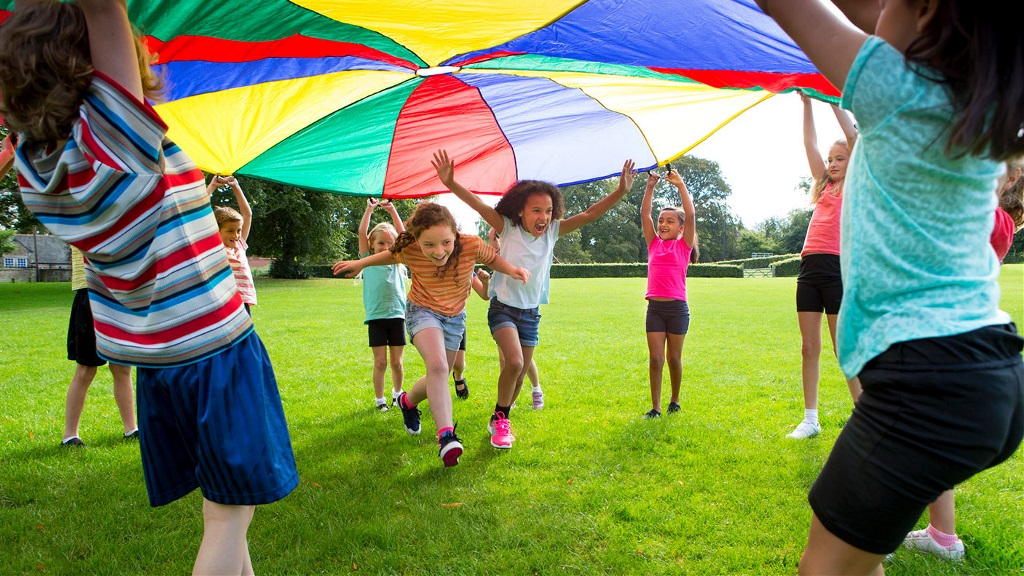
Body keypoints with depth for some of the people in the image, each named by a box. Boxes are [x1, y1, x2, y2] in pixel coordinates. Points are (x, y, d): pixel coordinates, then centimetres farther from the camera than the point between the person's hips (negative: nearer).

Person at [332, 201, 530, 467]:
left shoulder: (471, 245, -28)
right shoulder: (409, 251, -25)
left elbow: (492, 258, -7)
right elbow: (391, 255, 0)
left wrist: (511, 269, -25)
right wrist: (360, 263, -2)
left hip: (455, 316, 3)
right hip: (423, 311, -3)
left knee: (437, 380, 13)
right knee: (438, 367, -30)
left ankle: (408, 401, 45)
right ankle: (446, 434, -27)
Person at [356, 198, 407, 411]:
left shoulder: (396, 261, 10)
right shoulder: (368, 260, 6)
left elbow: (403, 234, 3)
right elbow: (362, 232, -2)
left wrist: (392, 210, 2)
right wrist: (369, 209, -1)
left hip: (397, 315, 2)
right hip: (375, 316, -2)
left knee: (396, 361, 8)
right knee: (380, 362, 1)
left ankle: (397, 393, 28)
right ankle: (379, 398, 14)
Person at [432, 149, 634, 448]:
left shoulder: (552, 232, -1)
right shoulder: (507, 229, -10)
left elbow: (588, 215, -5)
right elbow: (480, 205, -23)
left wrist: (620, 191, -15)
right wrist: (451, 183, -37)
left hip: (532, 313, 5)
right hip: (503, 308, -4)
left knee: (518, 375, 10)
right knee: (514, 363, -24)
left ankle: (499, 421, 33)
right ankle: (500, 419, -1)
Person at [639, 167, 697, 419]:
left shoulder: (684, 245, 2)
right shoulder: (654, 244, 10)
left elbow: (690, 215, -9)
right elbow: (644, 214, 6)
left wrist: (680, 185, -10)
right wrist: (650, 186, 0)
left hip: (677, 308, -2)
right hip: (654, 307, 2)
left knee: (674, 358, 8)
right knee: (656, 358, -1)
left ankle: (675, 401, 26)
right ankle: (655, 407, 6)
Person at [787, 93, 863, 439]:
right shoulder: (824, 186, 19)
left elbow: (854, 137, -5)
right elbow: (810, 144, 15)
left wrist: (834, 101, -3)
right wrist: (807, 103, 11)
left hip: (837, 268, -6)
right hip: (810, 268, 6)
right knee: (809, 348, 6)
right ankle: (810, 420, 12)